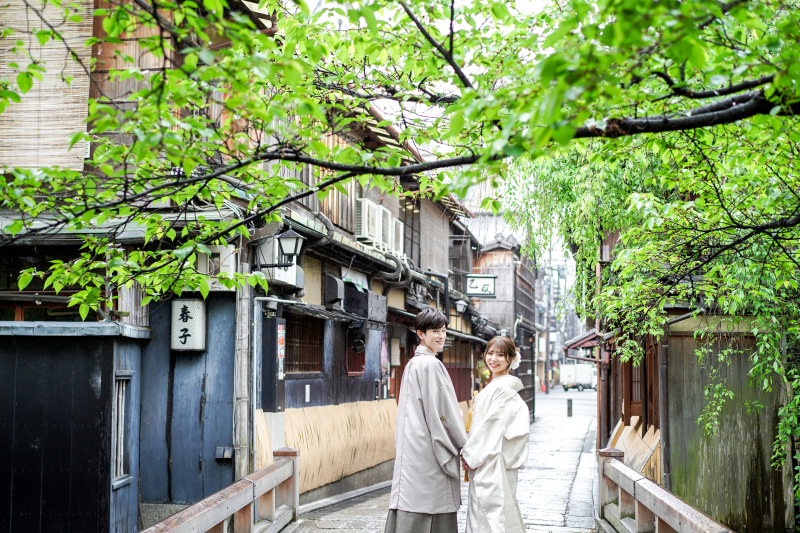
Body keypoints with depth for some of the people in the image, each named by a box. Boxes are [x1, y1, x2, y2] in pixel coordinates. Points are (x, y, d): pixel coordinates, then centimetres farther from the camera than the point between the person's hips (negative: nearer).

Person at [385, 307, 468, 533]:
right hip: (428, 447, -10)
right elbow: (443, 411, -13)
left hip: (413, 444, 10)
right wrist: (465, 444, -4)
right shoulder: (431, 364, -12)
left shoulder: (413, 363, 17)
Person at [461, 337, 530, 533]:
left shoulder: (503, 388, -14)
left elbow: (493, 425, -18)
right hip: (486, 462, 10)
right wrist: (471, 453, 12)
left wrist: (470, 454, -12)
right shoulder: (493, 386, 16)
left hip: (494, 463, -10)